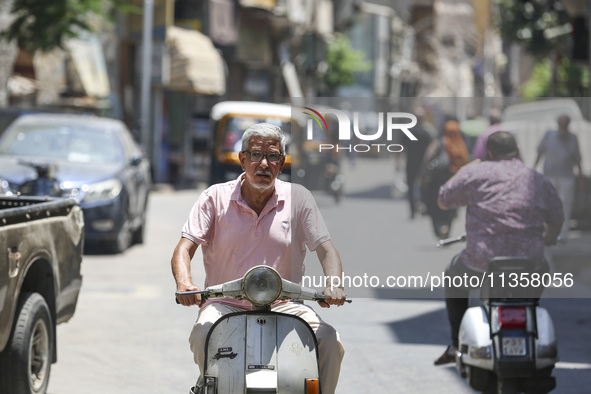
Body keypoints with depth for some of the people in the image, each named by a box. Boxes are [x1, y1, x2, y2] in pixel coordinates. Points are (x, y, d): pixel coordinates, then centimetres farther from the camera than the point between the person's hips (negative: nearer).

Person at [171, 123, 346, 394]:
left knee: (330, 342, -23)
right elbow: (184, 248, -3)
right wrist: (184, 283, -26)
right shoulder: (215, 198, 3)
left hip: (283, 305, 1)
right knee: (202, 336, -34)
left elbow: (326, 249, 0)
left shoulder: (298, 198, 6)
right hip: (225, 304, -1)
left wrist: (333, 285, -22)